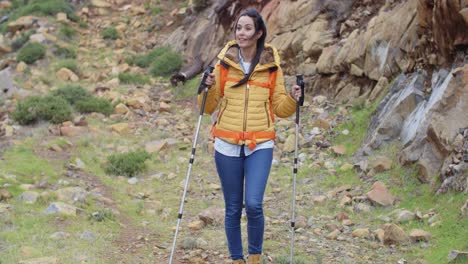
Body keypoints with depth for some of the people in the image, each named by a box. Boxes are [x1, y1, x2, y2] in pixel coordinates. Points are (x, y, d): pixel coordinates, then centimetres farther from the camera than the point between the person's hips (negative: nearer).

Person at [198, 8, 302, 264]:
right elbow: (209, 108, 6)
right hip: (227, 145, 1)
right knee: (233, 208, 5)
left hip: (260, 146, -1)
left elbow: (280, 108, 9)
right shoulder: (224, 63, 2)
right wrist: (208, 88, -13)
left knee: (253, 204, -14)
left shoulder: (271, 66, 2)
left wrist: (291, 99, -11)